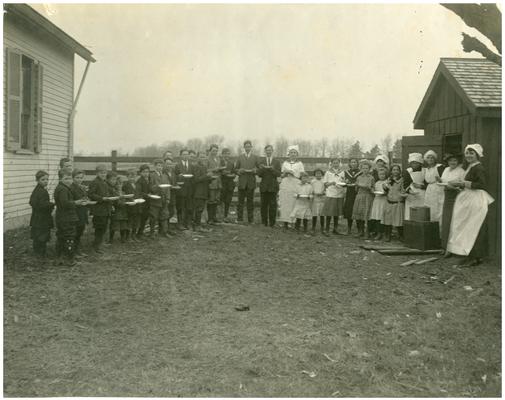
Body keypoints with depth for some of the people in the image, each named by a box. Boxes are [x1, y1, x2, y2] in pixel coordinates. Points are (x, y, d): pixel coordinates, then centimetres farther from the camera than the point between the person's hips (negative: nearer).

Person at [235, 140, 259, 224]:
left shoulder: (255, 157, 11)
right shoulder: (240, 157, 13)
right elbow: (236, 169, 11)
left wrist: (255, 170, -12)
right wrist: (240, 171, -10)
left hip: (251, 182, 0)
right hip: (242, 182, 0)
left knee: (250, 201, 2)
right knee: (240, 201, 0)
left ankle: (250, 219, 8)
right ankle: (239, 219, 5)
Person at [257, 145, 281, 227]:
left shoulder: (277, 162, 5)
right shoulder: (261, 161, 9)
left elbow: (278, 174, -4)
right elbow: (259, 174, 2)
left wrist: (271, 168, -19)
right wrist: (262, 168, -17)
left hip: (273, 186, -1)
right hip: (263, 186, 1)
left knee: (273, 205, -1)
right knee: (264, 205, 3)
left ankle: (272, 223, 5)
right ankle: (264, 222, 11)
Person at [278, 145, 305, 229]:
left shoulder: (299, 164, 9)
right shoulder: (285, 163, 16)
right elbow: (281, 175, 17)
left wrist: (293, 173, -7)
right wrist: (285, 173, -3)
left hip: (296, 186, -2)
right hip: (285, 185, 2)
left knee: (295, 204, -11)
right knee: (285, 204, -5)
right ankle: (285, 224, -3)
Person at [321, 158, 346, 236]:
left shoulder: (342, 173, 13)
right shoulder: (328, 172, 7)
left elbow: (344, 184, 14)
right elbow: (325, 184, 3)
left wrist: (342, 184, -8)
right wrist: (332, 183, -13)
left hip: (339, 195, 3)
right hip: (330, 195, -3)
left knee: (337, 213, 5)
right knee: (329, 213, -6)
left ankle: (335, 229, 15)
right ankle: (327, 229, 1)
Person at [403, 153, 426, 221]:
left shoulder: (425, 171, 5)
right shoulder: (407, 172, 4)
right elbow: (405, 185, -4)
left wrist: (420, 186, -13)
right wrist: (409, 190, -22)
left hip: (422, 197, 0)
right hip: (411, 197, 0)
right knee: (410, 215, -5)